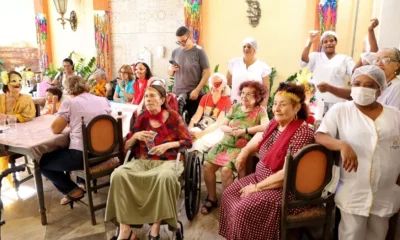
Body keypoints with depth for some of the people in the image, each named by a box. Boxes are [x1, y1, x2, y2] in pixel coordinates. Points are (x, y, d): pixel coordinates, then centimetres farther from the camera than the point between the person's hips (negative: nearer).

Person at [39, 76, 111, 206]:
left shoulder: (69, 102, -5)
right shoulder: (104, 101, 9)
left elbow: (55, 129, -3)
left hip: (81, 155, -7)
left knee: (42, 162, 18)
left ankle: (73, 191, 13)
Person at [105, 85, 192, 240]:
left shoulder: (173, 116, 4)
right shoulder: (141, 118, 12)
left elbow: (188, 141, 2)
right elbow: (126, 146, 15)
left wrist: (167, 145, -12)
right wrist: (136, 136, -6)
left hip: (167, 161, -3)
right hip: (142, 161, 3)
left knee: (165, 177, -39)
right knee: (118, 174, -27)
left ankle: (156, 227, -23)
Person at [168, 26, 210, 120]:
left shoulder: (199, 51, -3)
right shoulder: (175, 52, 9)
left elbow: (207, 73, -5)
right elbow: (170, 73, 17)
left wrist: (197, 90, -13)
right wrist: (171, 69, -7)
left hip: (194, 95, -3)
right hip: (177, 94, 4)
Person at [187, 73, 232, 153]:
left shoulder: (226, 101, -7)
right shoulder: (205, 97, 9)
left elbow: (219, 123, -15)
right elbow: (196, 116, 1)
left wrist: (202, 133, -25)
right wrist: (188, 130, -16)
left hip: (216, 132, -4)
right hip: (202, 127, 5)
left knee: (199, 140, -32)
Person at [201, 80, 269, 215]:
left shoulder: (260, 110, -1)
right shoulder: (235, 107, 13)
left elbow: (266, 126, -20)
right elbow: (222, 126, 12)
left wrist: (244, 131, -19)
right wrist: (231, 130, -11)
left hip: (242, 148, -5)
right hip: (225, 143, 5)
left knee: (226, 169, -26)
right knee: (207, 165, -13)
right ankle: (212, 198, 7)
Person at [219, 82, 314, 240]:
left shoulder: (301, 133, -25)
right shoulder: (275, 122, 0)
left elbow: (287, 173, -28)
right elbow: (262, 138, 24)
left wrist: (257, 187, -21)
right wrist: (245, 151, 8)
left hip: (285, 189, -9)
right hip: (262, 177, 9)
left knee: (244, 209, -22)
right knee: (229, 194, 7)